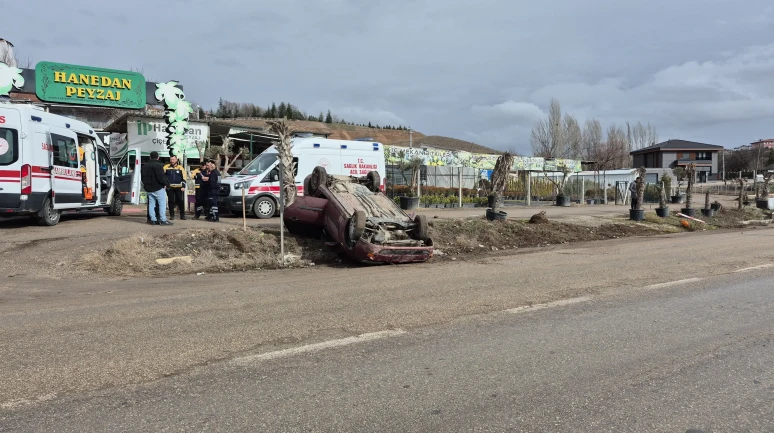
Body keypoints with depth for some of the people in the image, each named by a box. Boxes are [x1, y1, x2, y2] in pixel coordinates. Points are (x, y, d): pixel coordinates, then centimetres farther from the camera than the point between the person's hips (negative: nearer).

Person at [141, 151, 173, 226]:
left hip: (149, 189, 8)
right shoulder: (158, 165, -13)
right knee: (162, 204, -5)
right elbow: (160, 177, -21)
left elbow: (143, 177, 18)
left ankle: (153, 220, 10)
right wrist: (166, 183, -9)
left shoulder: (145, 166, 14)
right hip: (158, 188, -8)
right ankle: (163, 220, -10)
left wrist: (146, 184, 20)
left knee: (151, 204, 10)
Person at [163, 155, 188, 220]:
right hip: (169, 187, 0)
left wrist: (183, 186, -4)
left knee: (181, 201, 0)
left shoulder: (180, 168, 5)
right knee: (171, 201, 4)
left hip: (179, 187, 0)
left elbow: (184, 178, 4)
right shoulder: (166, 167, 4)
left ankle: (182, 215, 8)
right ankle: (172, 215, 12)